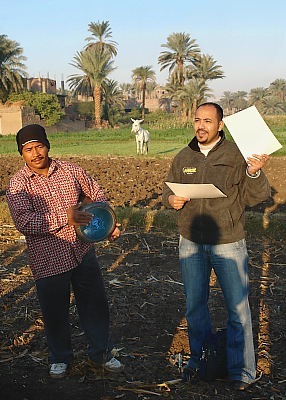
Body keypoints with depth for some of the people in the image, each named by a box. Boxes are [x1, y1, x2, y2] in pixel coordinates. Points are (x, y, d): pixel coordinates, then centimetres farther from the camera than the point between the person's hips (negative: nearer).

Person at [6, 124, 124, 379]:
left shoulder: (70, 170, 0)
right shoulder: (18, 184, -10)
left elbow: (96, 193, 13)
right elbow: (24, 222, -23)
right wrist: (64, 218, -28)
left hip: (83, 252, 3)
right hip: (48, 260, -3)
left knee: (95, 305, 14)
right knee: (55, 313, 13)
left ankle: (102, 353, 36)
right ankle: (60, 358, 39)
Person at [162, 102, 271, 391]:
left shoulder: (237, 155, -7)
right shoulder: (183, 158, 5)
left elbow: (255, 197, -8)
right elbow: (167, 191, 13)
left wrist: (254, 173, -27)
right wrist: (171, 200, -10)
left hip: (228, 244, -3)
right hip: (191, 244, 4)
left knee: (238, 308, 4)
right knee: (194, 305, 16)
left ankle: (241, 371, 21)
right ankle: (198, 357, 36)